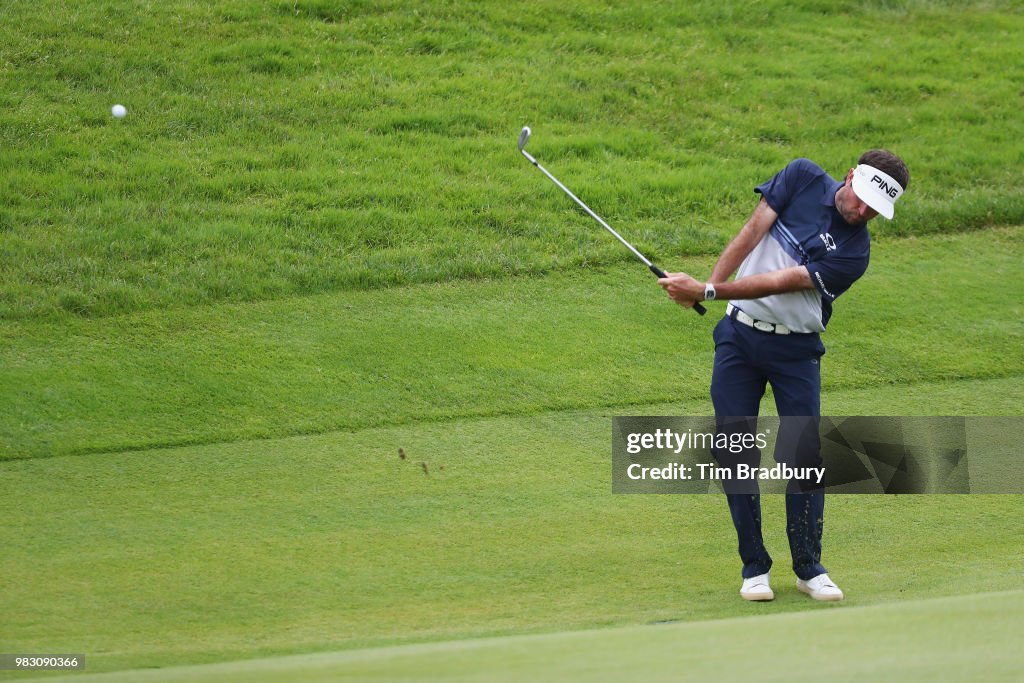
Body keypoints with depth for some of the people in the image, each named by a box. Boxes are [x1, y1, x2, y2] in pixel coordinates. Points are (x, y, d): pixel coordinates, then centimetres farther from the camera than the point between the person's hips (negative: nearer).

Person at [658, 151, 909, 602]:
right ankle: (754, 567, 7)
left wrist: (707, 292, -24)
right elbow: (753, 232, -3)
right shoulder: (803, 177, -4)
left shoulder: (854, 253, -13)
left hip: (796, 349, -2)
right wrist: (710, 285, -13)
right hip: (739, 335, 2)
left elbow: (779, 283, -19)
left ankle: (809, 568, 8)